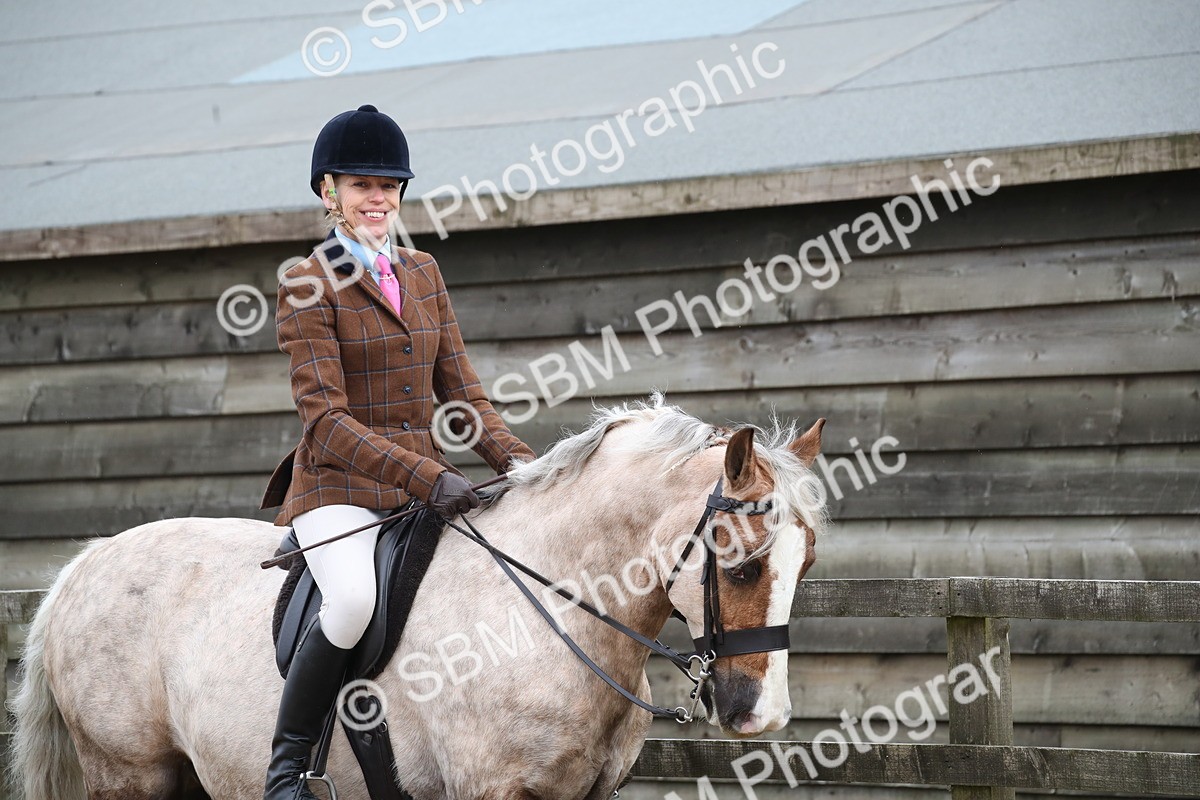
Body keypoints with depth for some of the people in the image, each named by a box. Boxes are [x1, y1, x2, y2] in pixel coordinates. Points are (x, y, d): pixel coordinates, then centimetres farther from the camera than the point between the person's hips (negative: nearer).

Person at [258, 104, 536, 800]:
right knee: (356, 599, -34)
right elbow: (325, 419, -13)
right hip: (341, 487, -6)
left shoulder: (424, 274, 15)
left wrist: (516, 459, -4)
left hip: (430, 481, 6)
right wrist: (426, 477, -25)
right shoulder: (309, 286, -4)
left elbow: (461, 389, 16)